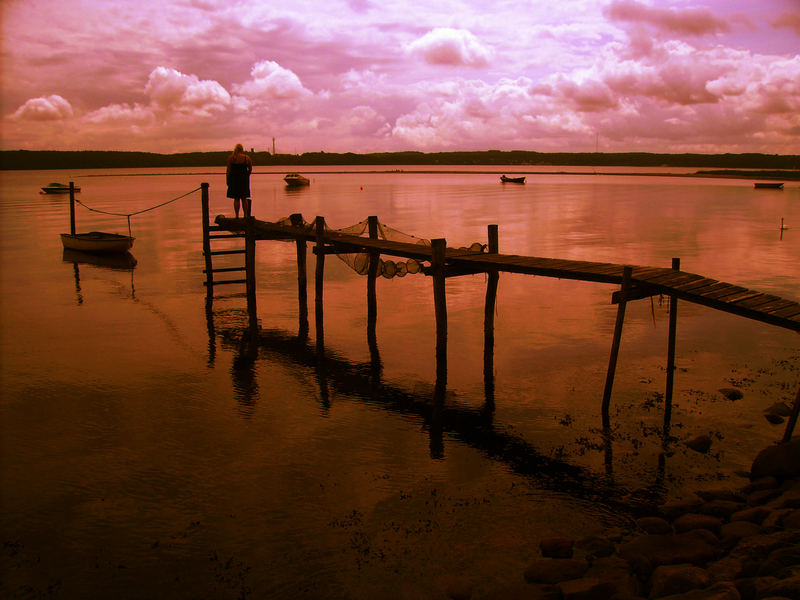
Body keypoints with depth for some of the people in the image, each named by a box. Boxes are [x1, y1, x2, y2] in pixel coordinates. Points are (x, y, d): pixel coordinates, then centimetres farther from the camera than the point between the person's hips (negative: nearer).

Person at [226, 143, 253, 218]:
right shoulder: (247, 158, -2)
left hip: (234, 179, -1)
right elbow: (250, 169, 7)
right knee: (244, 198, 9)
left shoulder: (230, 158, -5)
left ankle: (237, 216, 1)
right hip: (244, 180, 1)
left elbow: (228, 170, -4)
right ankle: (245, 215, 8)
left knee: (236, 198, 4)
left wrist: (227, 180, 3)